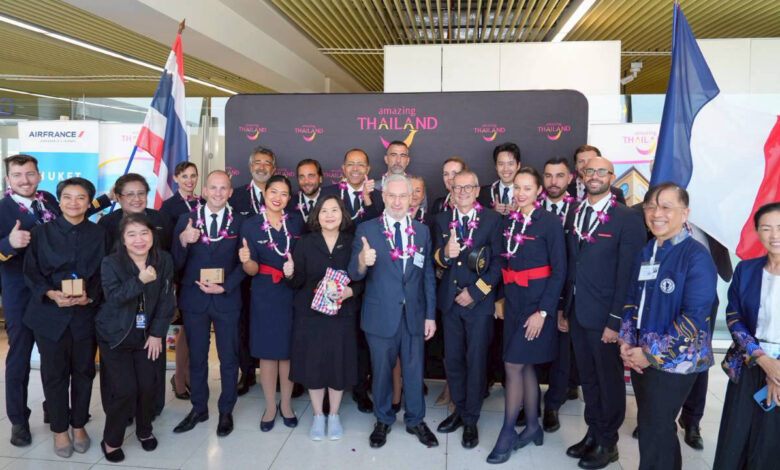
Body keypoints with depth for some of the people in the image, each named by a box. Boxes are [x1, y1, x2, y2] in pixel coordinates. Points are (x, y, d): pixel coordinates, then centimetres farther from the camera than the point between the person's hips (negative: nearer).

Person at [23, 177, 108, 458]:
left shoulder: (99, 235, 4)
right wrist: (51, 294, -17)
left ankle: (79, 425, 25)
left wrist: (89, 296, -15)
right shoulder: (41, 233, 3)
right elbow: (31, 272, 0)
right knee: (54, 372, 5)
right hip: (50, 313, 0)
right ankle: (59, 430, 21)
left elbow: (104, 274, 3)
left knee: (83, 371, 8)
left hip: (86, 313, 1)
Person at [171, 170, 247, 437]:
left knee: (229, 358, 9)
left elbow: (243, 264, -2)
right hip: (194, 298, 1)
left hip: (227, 298, -1)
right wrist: (182, 242, -22)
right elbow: (177, 264, -4)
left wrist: (224, 287, -14)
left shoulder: (239, 222, -2)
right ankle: (198, 408, 31)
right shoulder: (186, 220, 0)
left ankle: (226, 411, 25)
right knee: (196, 357, 14)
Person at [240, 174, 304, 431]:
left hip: (293, 294, 1)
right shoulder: (251, 225, -3)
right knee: (267, 351, 7)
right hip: (265, 296, -1)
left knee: (289, 350, 8)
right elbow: (252, 270, -7)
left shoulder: (296, 221, 2)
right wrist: (247, 260, -27)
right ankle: (270, 406, 24)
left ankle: (286, 404, 26)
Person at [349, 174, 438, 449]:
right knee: (381, 371, 14)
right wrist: (362, 262, -35)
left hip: (414, 315, 2)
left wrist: (430, 315, 3)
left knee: (414, 370, 14)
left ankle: (415, 420, 35)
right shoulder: (366, 230, -7)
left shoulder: (422, 231, 3)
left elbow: (428, 276, 6)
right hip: (381, 316, -2)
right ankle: (383, 420, 35)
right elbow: (355, 274, -12)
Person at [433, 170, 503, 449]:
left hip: (479, 301, -3)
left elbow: (498, 261, -6)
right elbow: (436, 259, 1)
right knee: (453, 359, 11)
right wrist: (445, 254, -23)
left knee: (476, 361, 4)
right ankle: (459, 410, 30)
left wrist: (475, 291, -11)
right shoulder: (441, 221, 7)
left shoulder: (492, 220, -3)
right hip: (450, 300, 3)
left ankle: (471, 420, 18)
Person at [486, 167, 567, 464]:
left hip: (537, 304, -6)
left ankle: (507, 433, 9)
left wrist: (543, 311, -17)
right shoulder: (510, 221, 7)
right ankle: (532, 427, 27)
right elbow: (507, 263, 10)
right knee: (525, 365, 13)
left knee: (513, 365, -5)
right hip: (514, 301, 6)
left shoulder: (550, 222, -11)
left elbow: (559, 270, -13)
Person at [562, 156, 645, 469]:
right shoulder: (574, 215, 8)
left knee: (609, 380, 10)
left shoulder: (628, 218, -10)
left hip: (605, 316, -5)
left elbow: (628, 274, -13)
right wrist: (565, 309, 8)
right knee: (587, 378, 17)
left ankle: (607, 443, 26)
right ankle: (593, 433, 33)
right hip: (577, 313, 5)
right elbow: (569, 266, 9)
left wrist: (616, 321, -15)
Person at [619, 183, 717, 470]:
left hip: (675, 361, -6)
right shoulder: (645, 253, 7)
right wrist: (626, 342, -1)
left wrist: (653, 354, -17)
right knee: (654, 426, 18)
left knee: (654, 430, 3)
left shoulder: (696, 256, -15)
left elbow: (695, 317, -19)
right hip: (641, 357, 6)